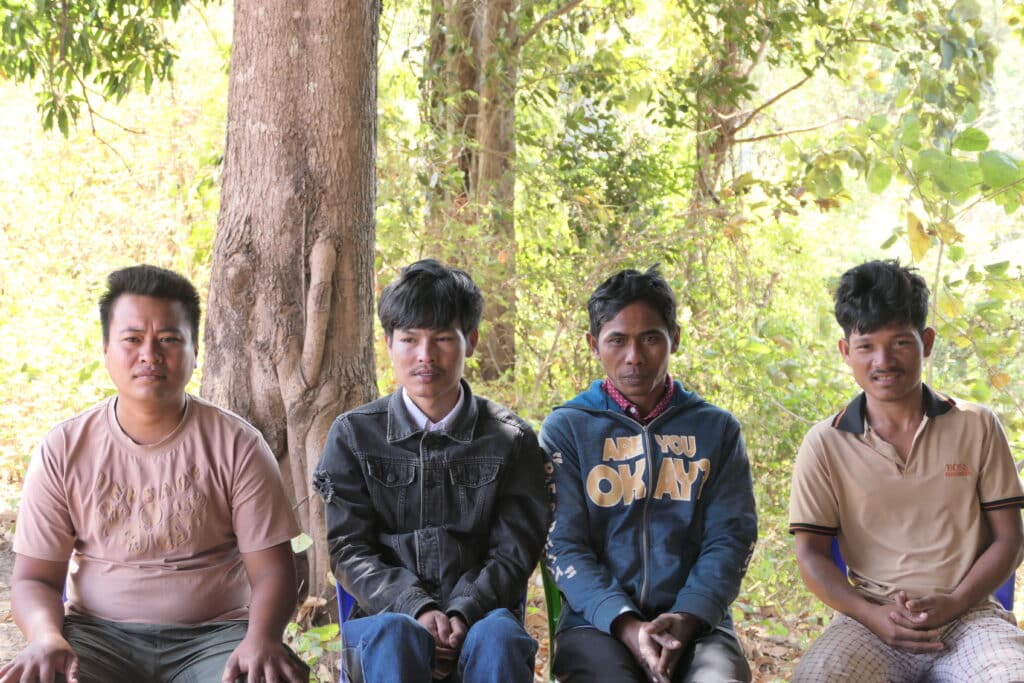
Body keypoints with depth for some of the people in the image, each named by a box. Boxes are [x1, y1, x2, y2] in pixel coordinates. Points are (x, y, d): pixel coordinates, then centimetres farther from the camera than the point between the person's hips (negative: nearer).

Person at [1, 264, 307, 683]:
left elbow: (271, 570, -3)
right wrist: (46, 636, -19)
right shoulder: (63, 451, 2)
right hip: (98, 633, 1)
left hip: (213, 633, -1)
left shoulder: (237, 445, -1)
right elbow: (34, 577, 4)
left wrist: (261, 639, -24)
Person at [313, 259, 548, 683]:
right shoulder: (353, 435, 9)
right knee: (394, 638, -36)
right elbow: (349, 549, 2)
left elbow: (514, 551, 3)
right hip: (385, 612, 0)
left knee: (498, 639, -35)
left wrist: (463, 613, -16)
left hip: (480, 614, 0)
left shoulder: (511, 440, 9)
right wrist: (417, 609, -15)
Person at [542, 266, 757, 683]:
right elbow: (563, 547, 1)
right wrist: (626, 625, -15)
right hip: (598, 622, -1)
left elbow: (729, 538, 6)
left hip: (695, 622, 1)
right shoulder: (566, 429, 9)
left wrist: (684, 620, -13)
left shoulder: (717, 429, 14)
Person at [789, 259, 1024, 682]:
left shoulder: (976, 428, 7)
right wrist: (872, 615, -12)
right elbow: (811, 554, 5)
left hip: (968, 617, 0)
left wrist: (952, 604, -9)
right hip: (872, 620, 0)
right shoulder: (825, 444, 5)